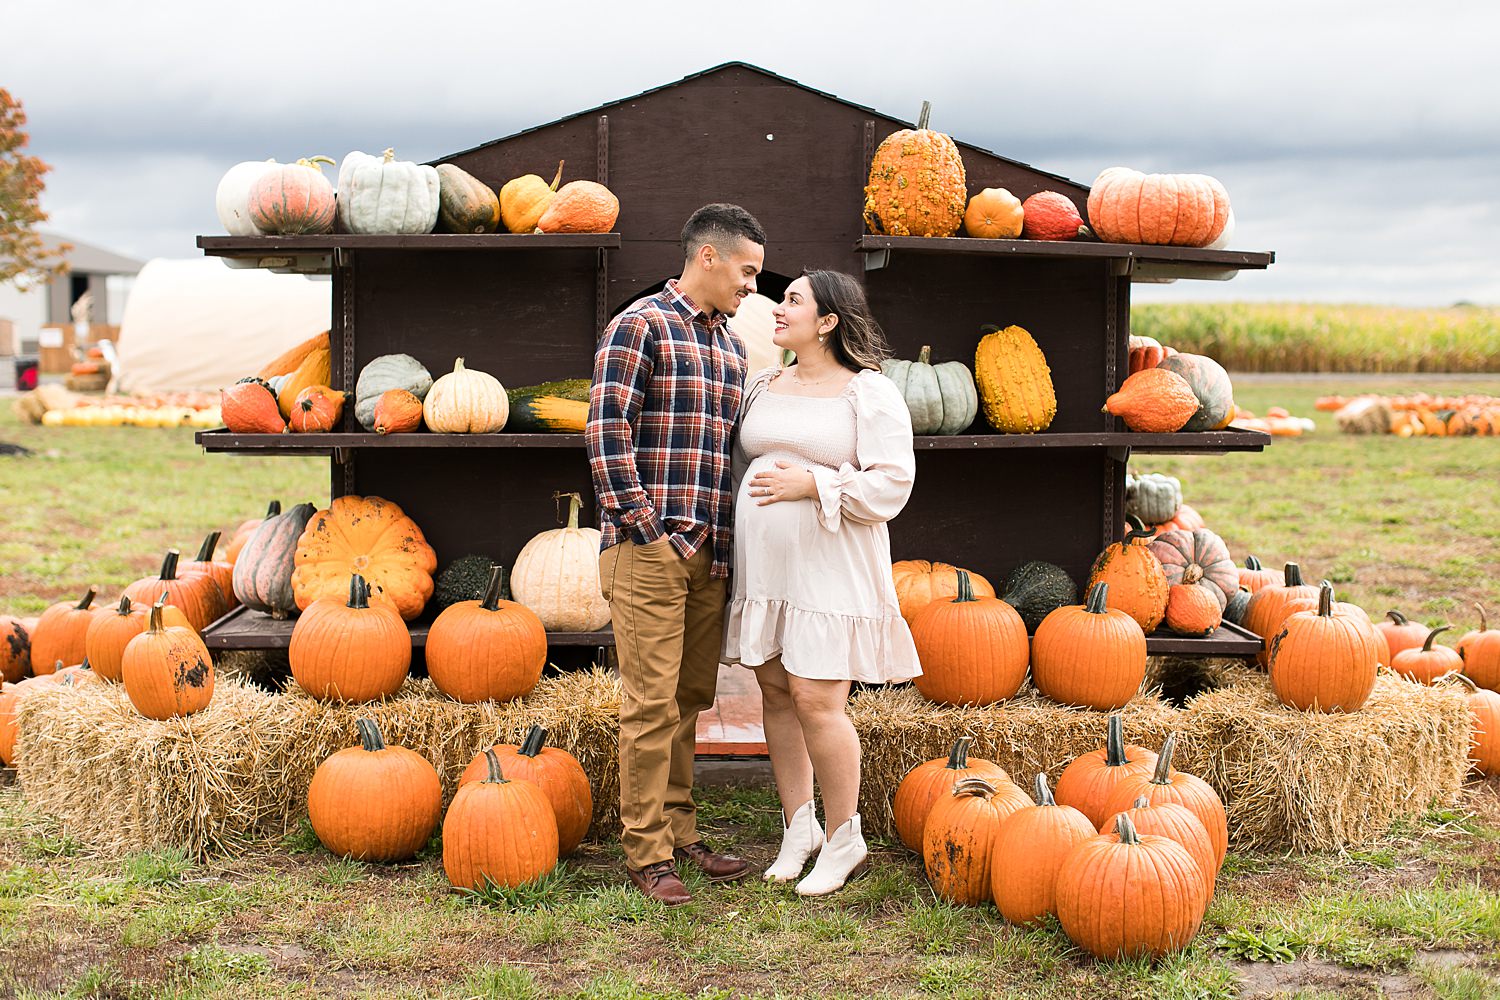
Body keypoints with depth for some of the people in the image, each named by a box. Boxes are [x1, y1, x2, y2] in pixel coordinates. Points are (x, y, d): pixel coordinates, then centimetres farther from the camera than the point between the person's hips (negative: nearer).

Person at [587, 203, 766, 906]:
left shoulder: (731, 346, 18)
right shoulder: (640, 326, -6)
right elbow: (606, 432, -13)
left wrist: (727, 542, 13)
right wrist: (643, 525, -16)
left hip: (709, 553, 8)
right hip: (649, 548, -8)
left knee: (691, 697, 13)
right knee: (652, 702, -4)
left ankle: (680, 832, 24)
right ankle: (646, 853, 4)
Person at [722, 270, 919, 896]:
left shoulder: (870, 393, -5)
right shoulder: (763, 387, 14)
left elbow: (891, 485, -11)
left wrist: (810, 484, -18)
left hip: (830, 569, -6)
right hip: (764, 565, 6)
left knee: (815, 700, -8)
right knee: (775, 693, 8)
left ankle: (843, 840, 8)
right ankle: (798, 829, 21)